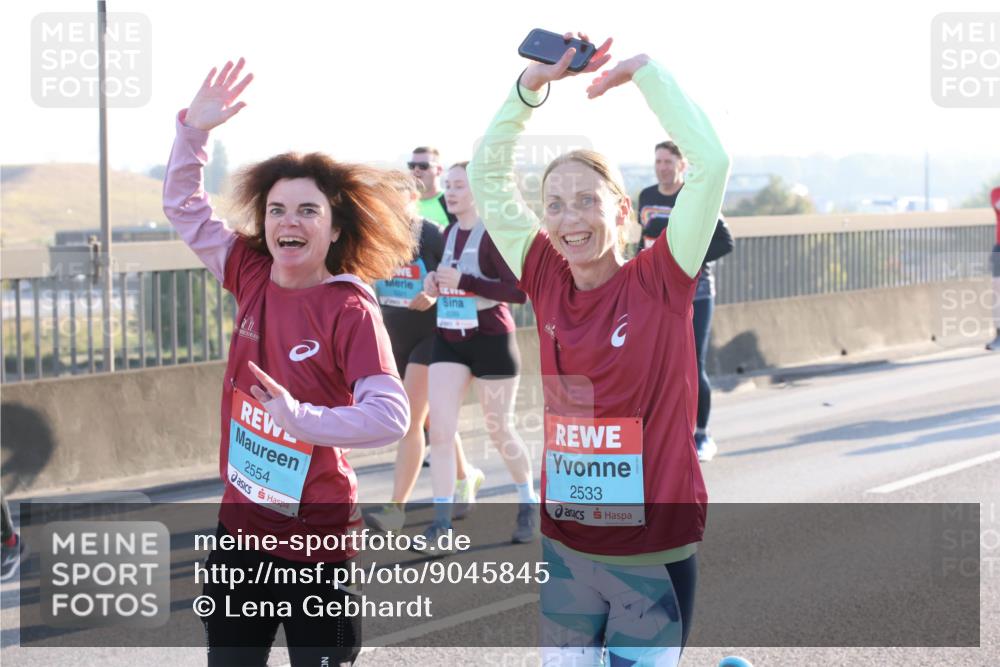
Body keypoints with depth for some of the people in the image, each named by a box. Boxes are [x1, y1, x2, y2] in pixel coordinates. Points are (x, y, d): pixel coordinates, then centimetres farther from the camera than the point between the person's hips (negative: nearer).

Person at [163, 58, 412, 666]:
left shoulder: (351, 312, -17)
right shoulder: (252, 277, 0)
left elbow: (391, 416, -27)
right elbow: (185, 205, 12)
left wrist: (301, 418, -36)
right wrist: (194, 129, 0)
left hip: (316, 541, -6)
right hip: (240, 529, 6)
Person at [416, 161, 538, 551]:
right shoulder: (449, 233, 8)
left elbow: (520, 291, -22)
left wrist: (464, 281, -25)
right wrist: (435, 283, 1)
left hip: (491, 341, -6)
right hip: (449, 340, 6)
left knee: (499, 432, 8)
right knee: (439, 431, -6)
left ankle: (529, 503, 31)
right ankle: (442, 520, -3)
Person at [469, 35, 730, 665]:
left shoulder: (660, 281, -10)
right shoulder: (548, 281, 0)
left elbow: (711, 162, -19)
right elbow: (488, 175, 3)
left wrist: (644, 70, -14)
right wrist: (531, 86, -7)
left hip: (655, 549, -4)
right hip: (564, 546, 4)